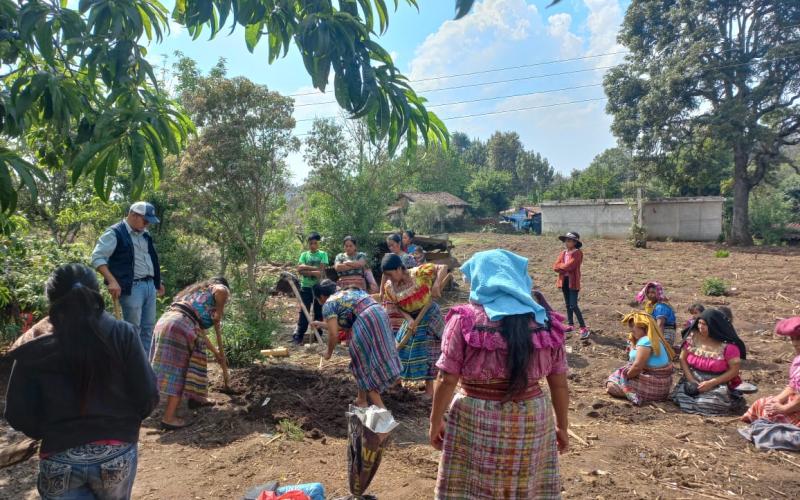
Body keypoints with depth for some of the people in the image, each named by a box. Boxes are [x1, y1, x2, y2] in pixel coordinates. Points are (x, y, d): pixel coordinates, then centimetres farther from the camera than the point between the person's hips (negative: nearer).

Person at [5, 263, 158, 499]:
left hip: (59, 461, 0)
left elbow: (19, 416, -4)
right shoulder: (123, 335, -11)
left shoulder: (33, 354, -8)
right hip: (116, 454, 1)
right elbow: (148, 397, -10)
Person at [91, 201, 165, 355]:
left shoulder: (145, 235, 16)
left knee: (148, 328, 11)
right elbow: (97, 257, -14)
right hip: (131, 288, -8)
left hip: (150, 285, 8)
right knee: (133, 329, -3)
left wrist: (158, 281, 24)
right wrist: (112, 281, -23)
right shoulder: (115, 233, -8)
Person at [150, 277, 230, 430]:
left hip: (166, 320, 8)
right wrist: (219, 315, -1)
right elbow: (221, 292, -16)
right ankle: (169, 417, -7)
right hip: (180, 326, -8)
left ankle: (194, 397, 35)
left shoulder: (194, 289, 35)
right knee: (178, 371, -5)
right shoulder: (220, 288, 12)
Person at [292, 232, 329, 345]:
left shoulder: (323, 254, 2)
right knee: (304, 311, -2)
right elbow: (299, 269, -7)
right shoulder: (304, 254, 6)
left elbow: (321, 271, -9)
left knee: (318, 311, 7)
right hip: (306, 287, 0)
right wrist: (314, 269, -15)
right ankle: (298, 336, 0)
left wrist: (306, 268, -12)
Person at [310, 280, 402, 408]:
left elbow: (333, 334, -3)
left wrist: (329, 352, 15)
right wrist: (322, 324, 50)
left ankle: (381, 409, 4)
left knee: (364, 366, 5)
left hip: (365, 323, -8)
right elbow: (342, 324, 38)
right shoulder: (347, 291, 30)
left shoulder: (328, 304, 6)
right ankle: (362, 400, 34)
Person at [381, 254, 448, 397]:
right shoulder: (389, 287, -9)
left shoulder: (418, 273, -22)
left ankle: (429, 388, 12)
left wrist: (436, 285, -32)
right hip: (411, 319, 4)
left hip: (429, 315, -4)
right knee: (402, 347, 9)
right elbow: (397, 307, -4)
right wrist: (409, 319, -19)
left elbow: (443, 268, -19)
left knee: (428, 351, 0)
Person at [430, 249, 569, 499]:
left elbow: (446, 380, -9)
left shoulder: (464, 319, -10)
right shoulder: (545, 321, 0)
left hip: (475, 422, -3)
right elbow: (560, 385, 5)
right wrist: (562, 426, 17)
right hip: (532, 422, 3)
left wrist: (435, 422, 4)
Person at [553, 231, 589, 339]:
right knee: (568, 305, 16)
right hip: (564, 281, 7)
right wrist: (565, 268, -14)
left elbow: (569, 266, -22)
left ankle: (584, 328, -7)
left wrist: (560, 266, -5)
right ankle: (570, 324, 28)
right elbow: (555, 267, 1)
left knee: (573, 306, -12)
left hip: (573, 282, -7)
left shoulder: (577, 253, -11)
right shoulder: (563, 253, 10)